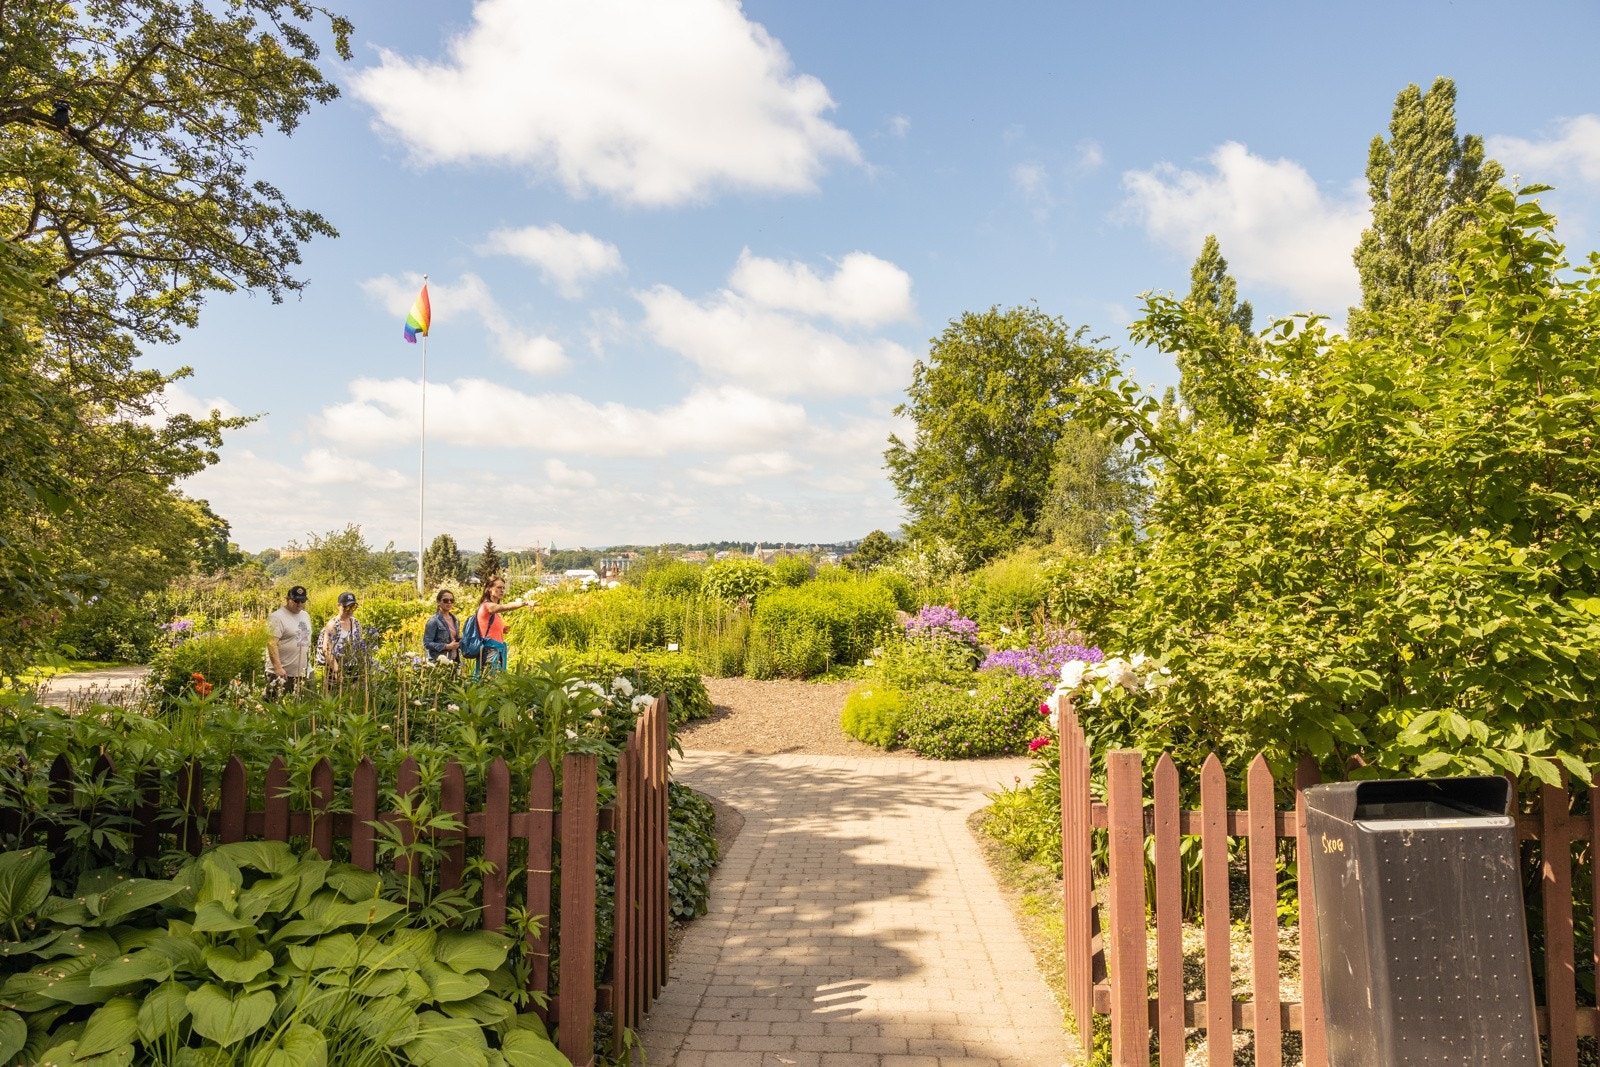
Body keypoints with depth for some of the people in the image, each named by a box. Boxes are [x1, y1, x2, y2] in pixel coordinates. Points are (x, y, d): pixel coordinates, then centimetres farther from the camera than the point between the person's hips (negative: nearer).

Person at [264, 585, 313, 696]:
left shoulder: (306, 615, 13)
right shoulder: (277, 617, -11)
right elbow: (272, 644, -18)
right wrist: (278, 667, -26)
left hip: (304, 672, 7)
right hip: (283, 673, -7)